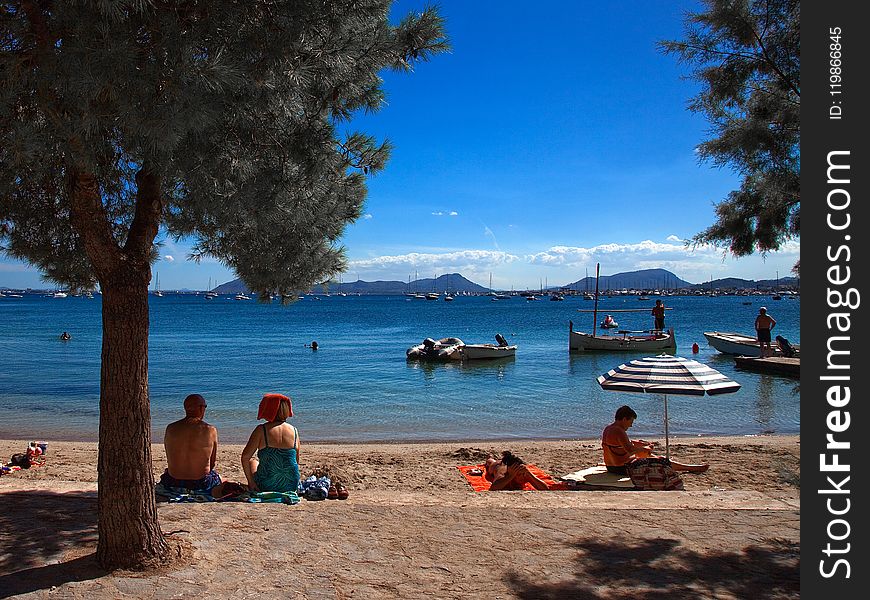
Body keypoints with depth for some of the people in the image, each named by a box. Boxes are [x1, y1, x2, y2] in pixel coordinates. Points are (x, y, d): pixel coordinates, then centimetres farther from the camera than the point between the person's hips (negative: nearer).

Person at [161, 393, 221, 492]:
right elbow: (212, 463, 0)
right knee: (216, 476, 30)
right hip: (201, 483, -1)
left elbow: (169, 460, 6)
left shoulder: (170, 428, -3)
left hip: (173, 483, 2)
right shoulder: (211, 430, -10)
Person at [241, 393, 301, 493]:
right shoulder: (294, 431, -2)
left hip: (266, 486, -4)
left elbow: (245, 457, -13)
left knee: (253, 460, 29)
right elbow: (296, 462, 7)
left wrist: (250, 481, -3)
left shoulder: (261, 430, -12)